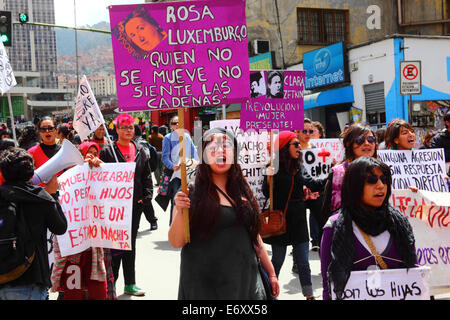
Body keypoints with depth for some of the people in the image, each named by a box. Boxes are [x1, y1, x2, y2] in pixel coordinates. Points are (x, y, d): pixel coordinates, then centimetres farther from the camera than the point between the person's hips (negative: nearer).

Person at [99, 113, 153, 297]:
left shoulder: (140, 152, 10)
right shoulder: (107, 151, -3)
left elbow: (147, 177, 12)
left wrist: (147, 196, 2)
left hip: (135, 204, 5)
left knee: (130, 244, 12)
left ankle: (130, 284, 19)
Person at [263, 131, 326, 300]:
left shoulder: (299, 167, 6)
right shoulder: (275, 167, -12)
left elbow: (313, 184, 10)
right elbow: (267, 194, -14)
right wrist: (269, 178, -31)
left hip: (298, 222, 5)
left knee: (303, 263, 8)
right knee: (277, 260, 9)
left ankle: (309, 295, 16)